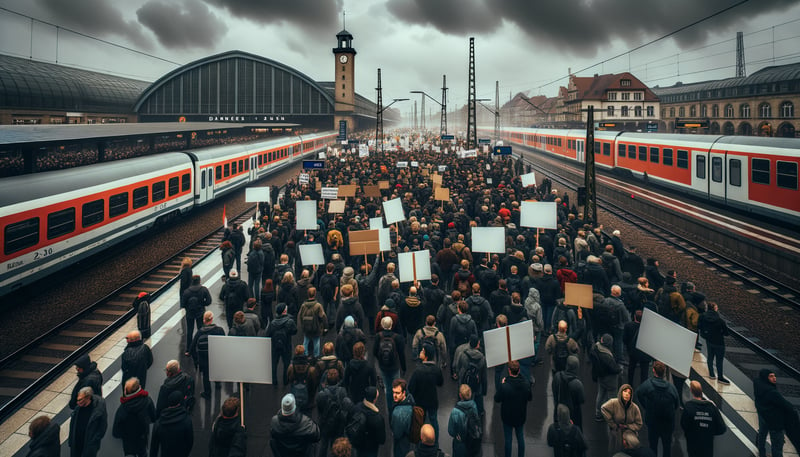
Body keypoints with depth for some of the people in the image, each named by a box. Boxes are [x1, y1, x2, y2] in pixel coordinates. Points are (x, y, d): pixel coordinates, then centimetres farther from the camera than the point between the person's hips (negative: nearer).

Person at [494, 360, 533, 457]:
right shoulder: (526, 384, -19)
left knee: (508, 439, 15)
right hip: (521, 416, 3)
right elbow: (530, 398, -3)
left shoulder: (503, 386, -28)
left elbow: (496, 399, -13)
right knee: (520, 437, 21)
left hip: (507, 417, -3)